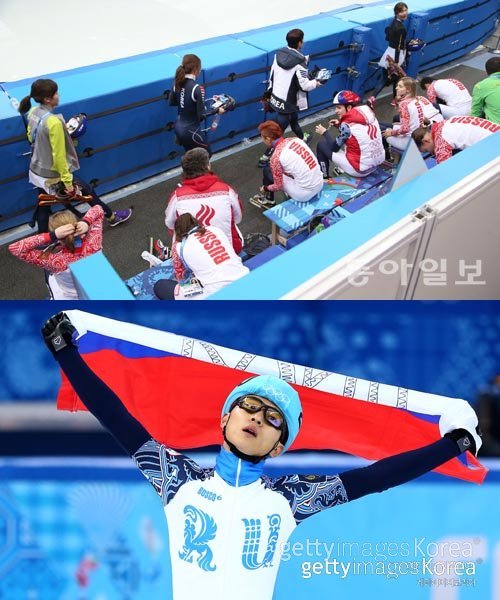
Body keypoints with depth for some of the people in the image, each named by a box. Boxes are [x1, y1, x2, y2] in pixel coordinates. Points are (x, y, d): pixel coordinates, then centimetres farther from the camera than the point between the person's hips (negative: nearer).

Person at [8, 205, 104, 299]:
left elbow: (14, 248, -38)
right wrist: (86, 223, -38)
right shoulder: (92, 245, -32)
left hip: (66, 298, -3)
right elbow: (98, 209, -17)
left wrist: (51, 236, -45)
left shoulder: (57, 261, -42)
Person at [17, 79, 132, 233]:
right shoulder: (53, 122, -29)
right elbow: (59, 155, -25)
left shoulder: (33, 112, -3)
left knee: (43, 207, 20)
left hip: (36, 171, 8)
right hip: (52, 175, -7)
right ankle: (112, 217, 36)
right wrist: (67, 181, -19)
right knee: (87, 192, 15)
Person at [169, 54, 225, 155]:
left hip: (178, 127, 8)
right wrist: (217, 110, -7)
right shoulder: (197, 88, -25)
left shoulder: (178, 83, -2)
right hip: (191, 131, -8)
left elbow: (171, 102, 12)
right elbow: (202, 114, -21)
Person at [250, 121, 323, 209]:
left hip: (304, 194, -7)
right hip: (320, 183, 7)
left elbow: (278, 186, -7)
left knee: (267, 170, 10)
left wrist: (265, 188, 14)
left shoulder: (276, 156, -16)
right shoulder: (296, 139, 3)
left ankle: (268, 200, 29)